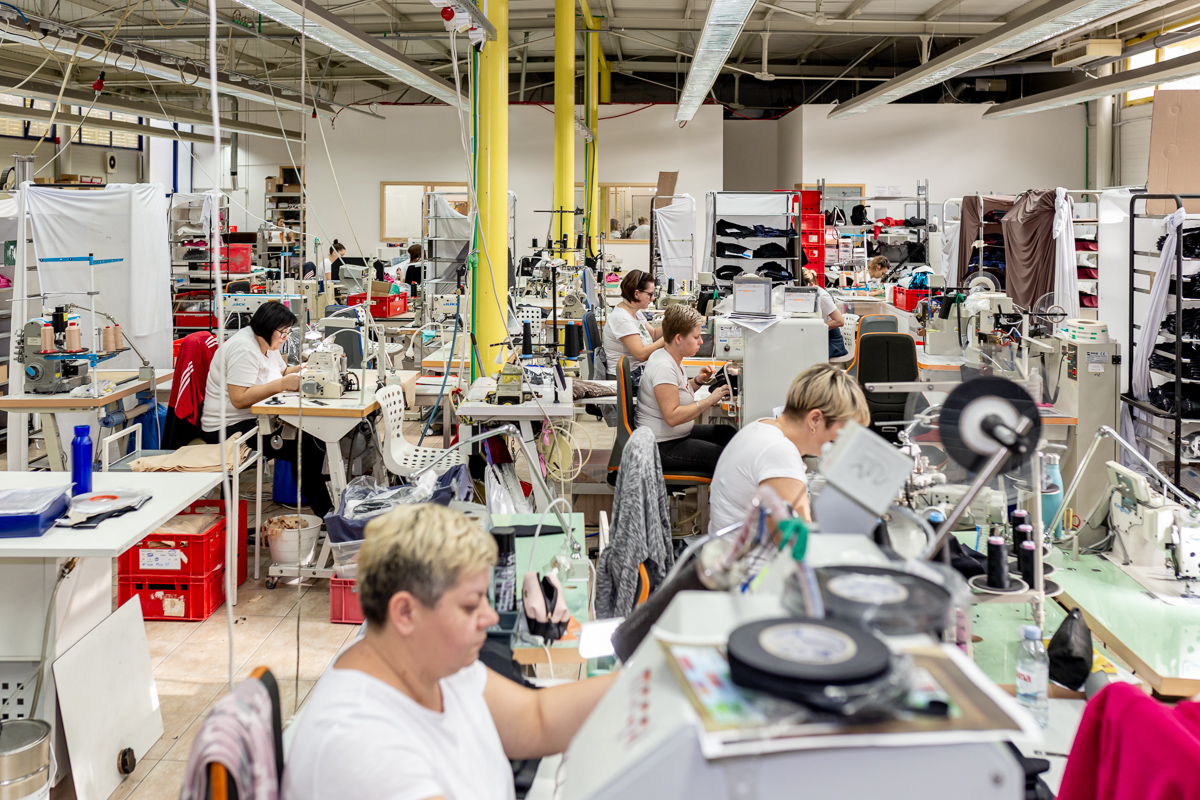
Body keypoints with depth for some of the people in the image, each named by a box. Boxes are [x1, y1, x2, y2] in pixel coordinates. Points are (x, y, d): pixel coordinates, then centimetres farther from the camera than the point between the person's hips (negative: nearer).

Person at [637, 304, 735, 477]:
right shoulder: (663, 366, -23)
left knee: (728, 434, 11)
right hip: (664, 448, -11)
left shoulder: (672, 358, 8)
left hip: (679, 435, 11)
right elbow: (672, 417, -29)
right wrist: (709, 400, -27)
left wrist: (698, 381, 8)